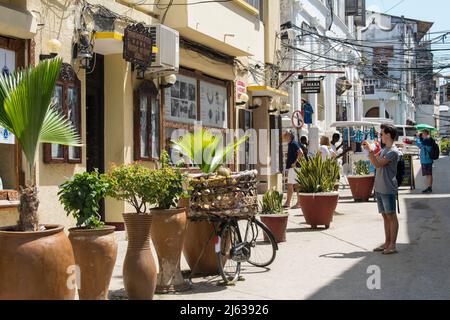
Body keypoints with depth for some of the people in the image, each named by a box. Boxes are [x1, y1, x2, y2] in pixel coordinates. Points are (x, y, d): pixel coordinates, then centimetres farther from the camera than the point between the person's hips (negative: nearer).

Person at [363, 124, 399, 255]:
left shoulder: (393, 151, -14)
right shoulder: (384, 150, 14)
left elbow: (378, 164, -20)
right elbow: (375, 163, 21)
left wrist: (370, 150, -16)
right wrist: (368, 150, 14)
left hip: (388, 190, -9)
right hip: (379, 189, 9)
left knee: (391, 216, -2)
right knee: (385, 216, 12)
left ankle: (392, 245, 1)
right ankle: (387, 243, 18)